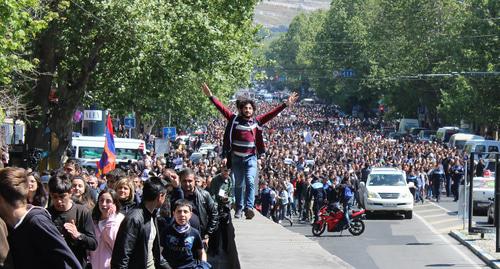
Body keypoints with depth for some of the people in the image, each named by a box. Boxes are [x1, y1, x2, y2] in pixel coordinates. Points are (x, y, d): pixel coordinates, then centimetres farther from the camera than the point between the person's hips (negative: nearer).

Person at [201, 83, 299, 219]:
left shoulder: (257, 121, 2)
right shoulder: (234, 119, 0)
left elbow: (271, 114, 3)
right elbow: (221, 108, -1)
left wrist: (286, 105, 0)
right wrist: (211, 96, -4)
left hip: (251, 157, -1)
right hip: (236, 158, 1)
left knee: (250, 182, -16)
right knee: (239, 184, 11)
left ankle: (249, 207, -22)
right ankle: (239, 209, 21)